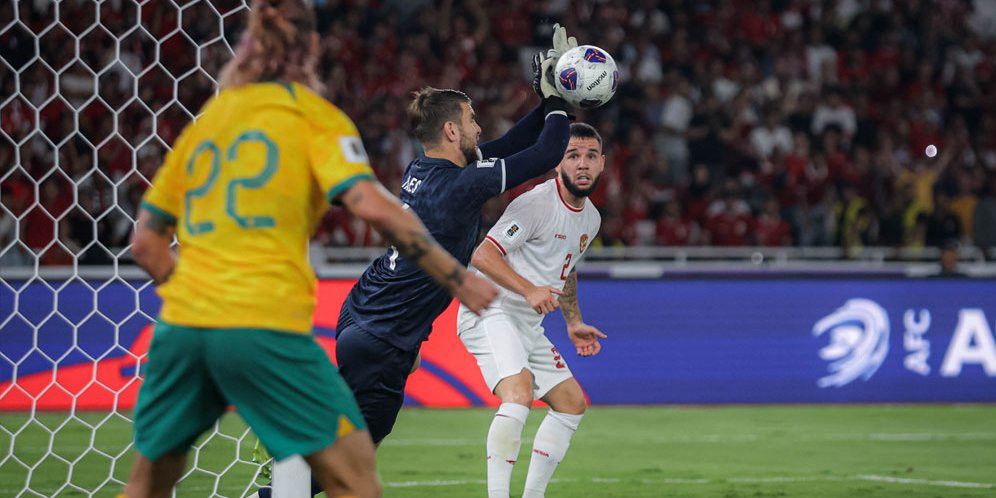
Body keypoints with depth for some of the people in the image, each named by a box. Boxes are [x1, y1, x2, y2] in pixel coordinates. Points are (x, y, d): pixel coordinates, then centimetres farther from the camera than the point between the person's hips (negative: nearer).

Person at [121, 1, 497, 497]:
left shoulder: (203, 122, 19)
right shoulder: (310, 112, 5)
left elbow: (145, 241, 18)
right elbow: (373, 206, -10)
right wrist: (460, 280, -5)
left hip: (181, 325, 5)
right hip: (266, 326, -5)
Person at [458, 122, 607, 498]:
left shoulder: (590, 219, 11)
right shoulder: (537, 203, -18)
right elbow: (482, 255, -22)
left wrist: (574, 323, 24)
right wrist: (530, 290, -30)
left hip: (529, 325, 10)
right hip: (490, 314, -10)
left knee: (572, 403, 12)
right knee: (519, 395, -30)